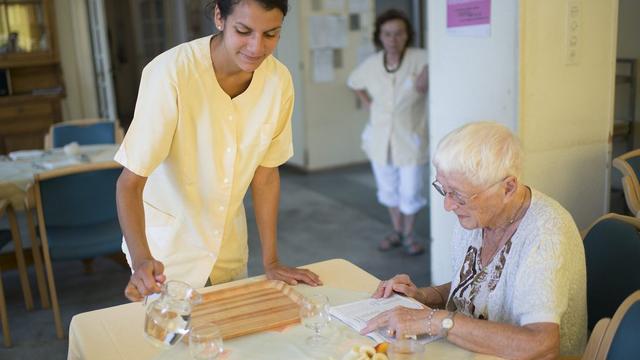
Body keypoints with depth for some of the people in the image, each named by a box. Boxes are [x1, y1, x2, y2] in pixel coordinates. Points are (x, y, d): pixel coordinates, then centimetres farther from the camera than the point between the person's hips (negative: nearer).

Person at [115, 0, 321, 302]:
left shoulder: (279, 81, -14)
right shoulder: (171, 73, -28)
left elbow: (266, 173, -4)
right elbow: (130, 182, -25)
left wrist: (271, 261, -5)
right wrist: (141, 261, -41)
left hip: (230, 249, 5)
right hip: (167, 253, -4)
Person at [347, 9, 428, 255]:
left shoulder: (421, 59, -15)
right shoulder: (371, 64, -1)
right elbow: (354, 83, 18)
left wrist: (427, 77, -32)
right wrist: (367, 104, 7)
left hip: (410, 138, -4)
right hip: (380, 138, 4)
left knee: (410, 191, 3)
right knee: (388, 189, 17)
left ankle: (408, 235, 27)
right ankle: (396, 231, 37)